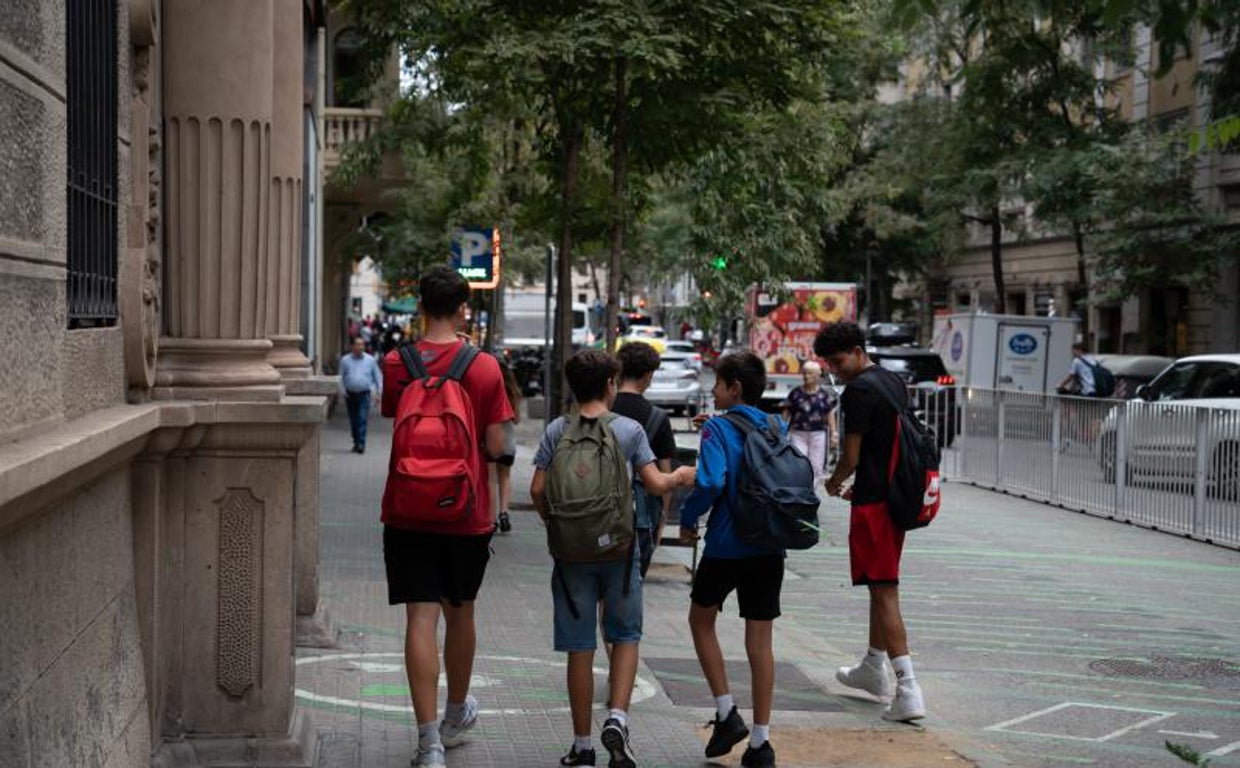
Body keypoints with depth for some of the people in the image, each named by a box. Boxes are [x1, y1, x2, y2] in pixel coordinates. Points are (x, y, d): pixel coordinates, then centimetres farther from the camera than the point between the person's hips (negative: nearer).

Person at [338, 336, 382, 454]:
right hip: (350, 394, 2)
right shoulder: (345, 360, 5)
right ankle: (356, 443, 21)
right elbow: (341, 377, 9)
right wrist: (342, 390, -1)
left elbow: (377, 376, 11)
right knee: (353, 421, 8)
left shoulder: (370, 360, 5)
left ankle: (361, 444, -16)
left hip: (364, 395, -2)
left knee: (362, 419, -13)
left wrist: (379, 391, 6)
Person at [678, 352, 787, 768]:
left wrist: (687, 520, -10)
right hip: (769, 549, 4)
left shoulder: (718, 429, -11)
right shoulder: (778, 430, 6)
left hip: (726, 546, -4)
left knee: (701, 619, 19)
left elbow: (711, 482, -23)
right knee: (760, 640, 7)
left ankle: (726, 713, 12)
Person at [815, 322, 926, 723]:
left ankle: (908, 690, -15)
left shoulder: (859, 391, -14)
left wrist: (834, 483, 7)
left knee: (884, 590, -10)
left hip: (873, 502, -9)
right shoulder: (894, 382, 15)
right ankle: (873, 669, 36)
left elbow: (851, 456, -14)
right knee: (882, 586, 21)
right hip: (897, 495, 9)